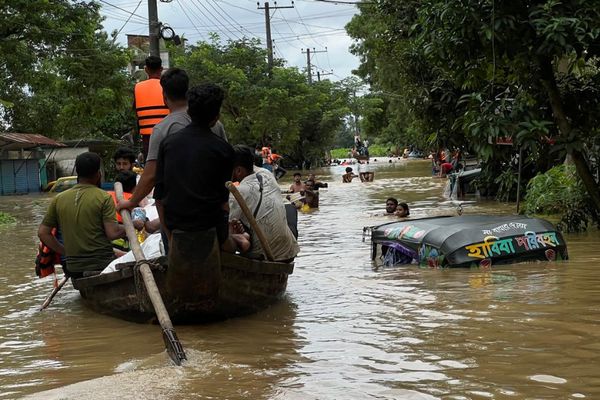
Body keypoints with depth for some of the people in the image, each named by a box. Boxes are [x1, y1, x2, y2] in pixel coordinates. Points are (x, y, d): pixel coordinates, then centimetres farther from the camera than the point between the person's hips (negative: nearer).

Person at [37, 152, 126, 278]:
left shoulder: (59, 199, 8)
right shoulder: (103, 197, -6)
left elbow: (43, 232, 8)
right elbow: (112, 233, -12)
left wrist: (64, 251, 14)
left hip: (73, 268, 5)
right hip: (101, 265, -5)